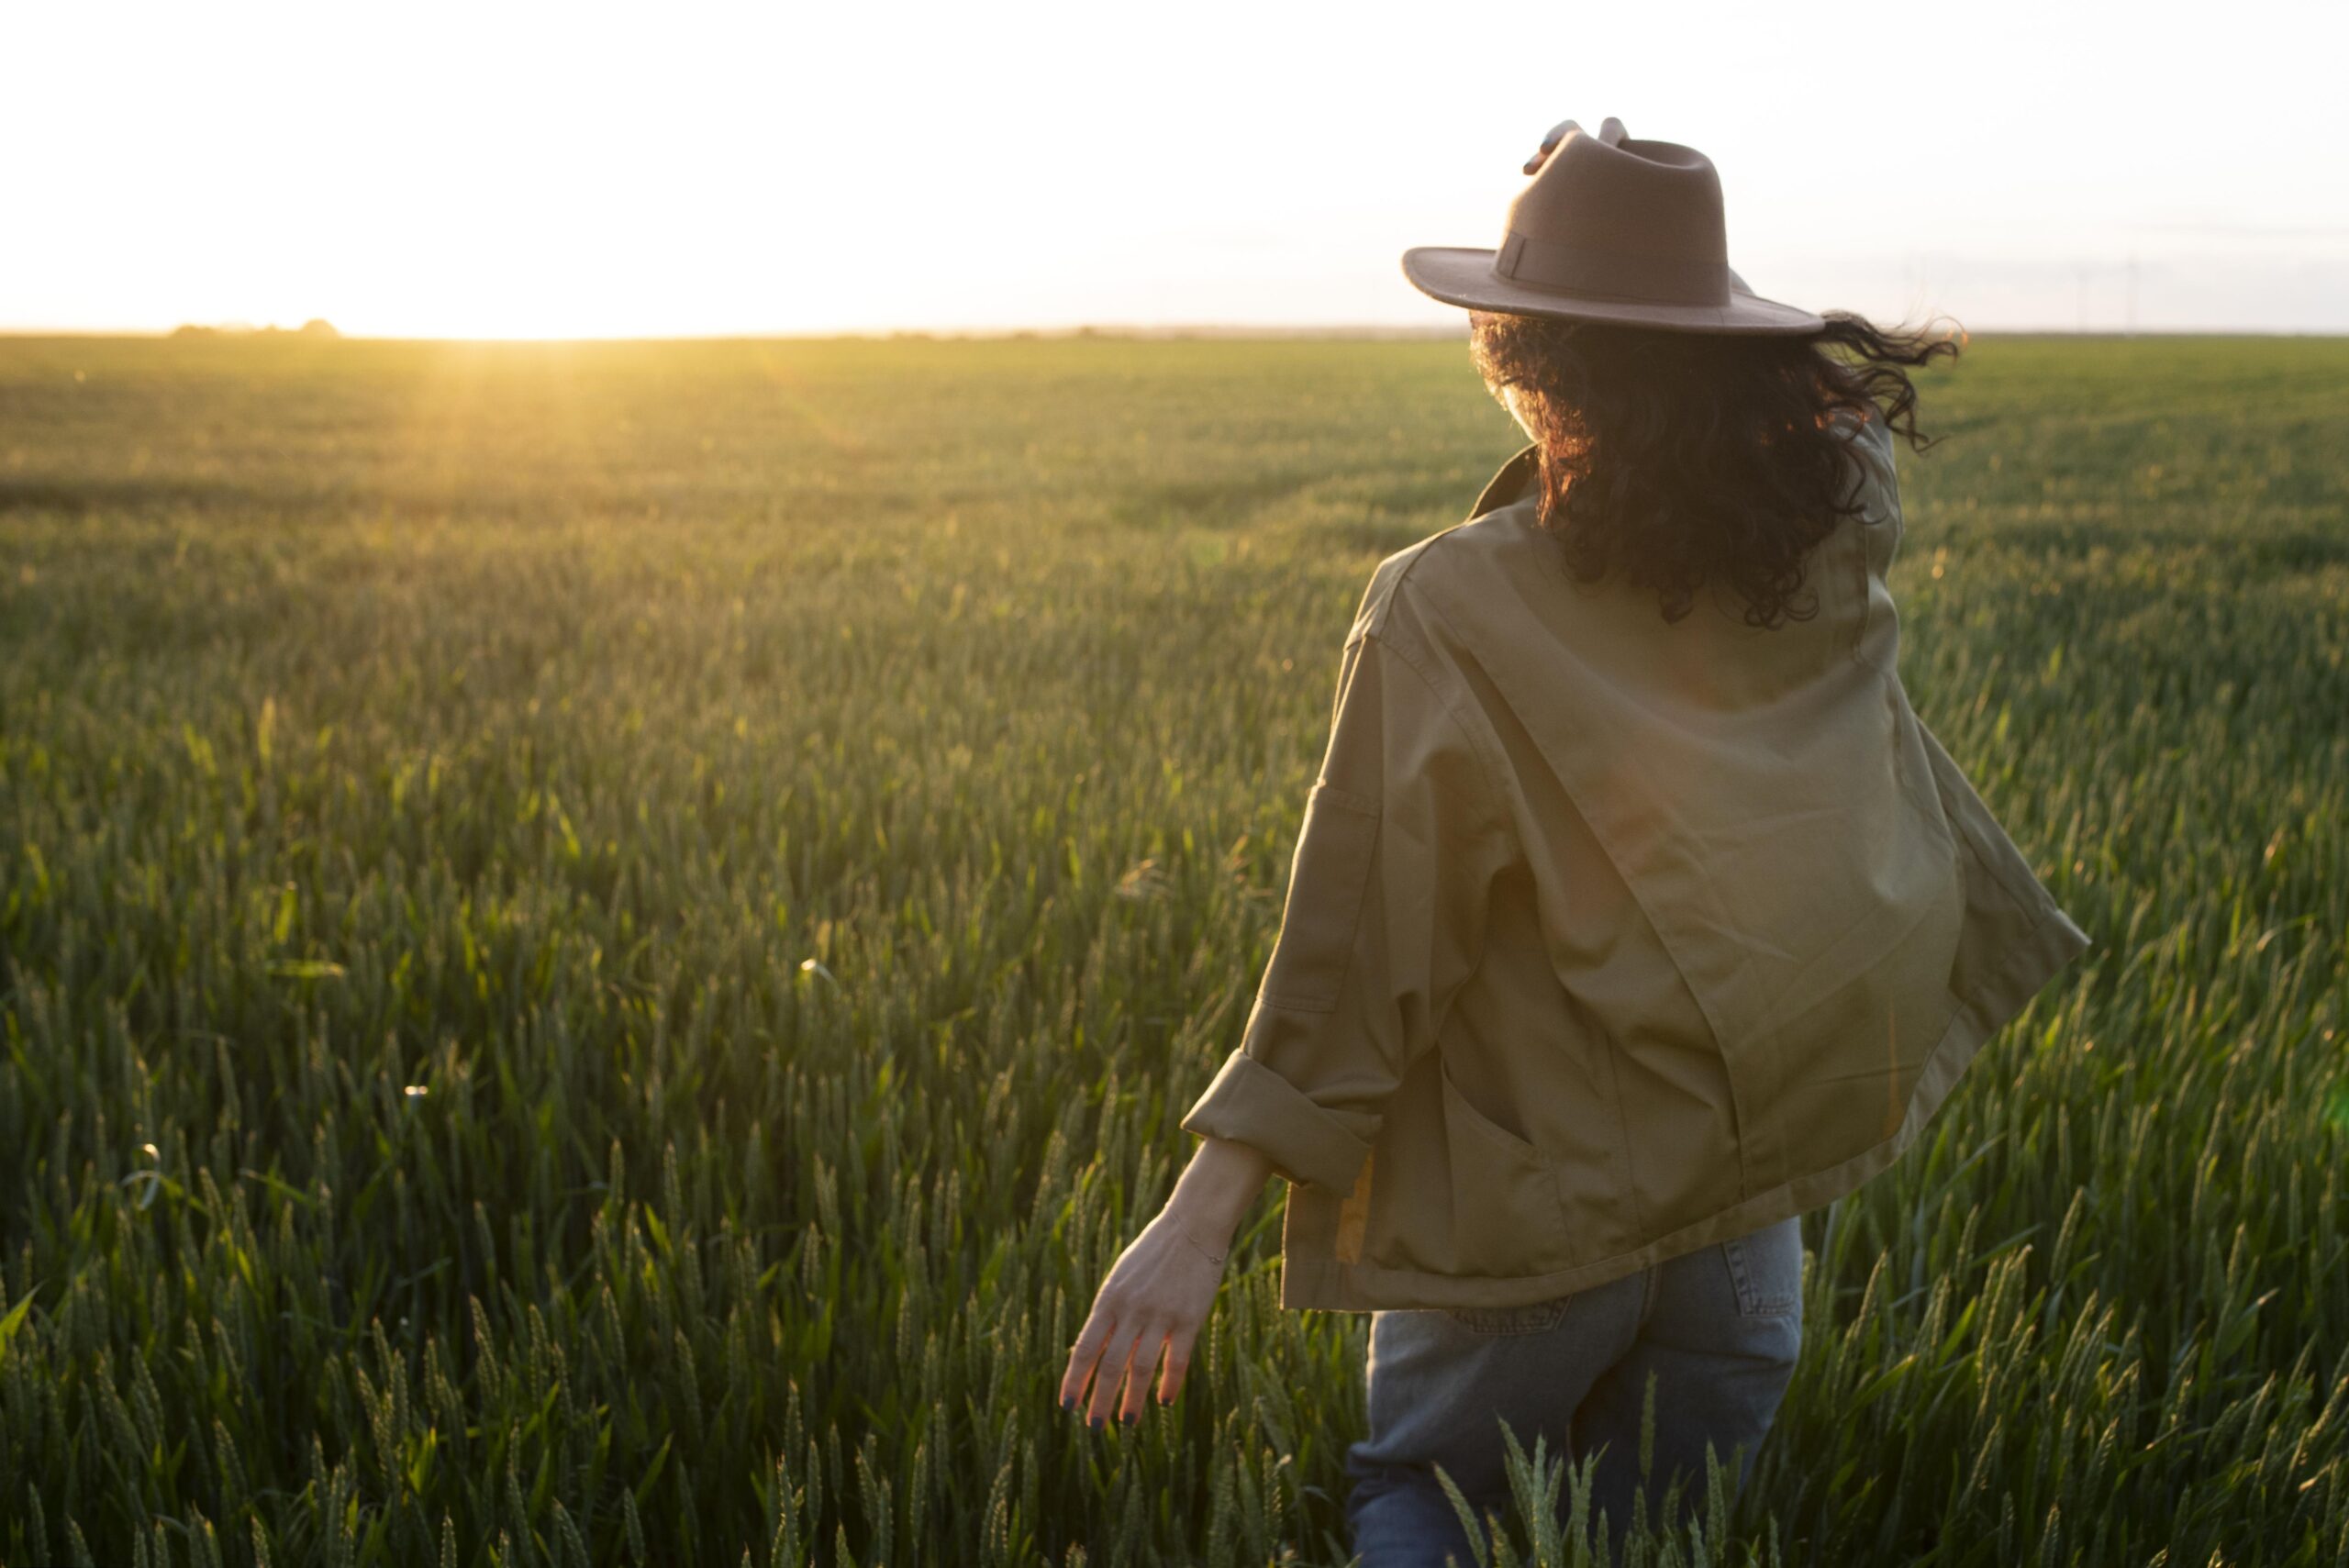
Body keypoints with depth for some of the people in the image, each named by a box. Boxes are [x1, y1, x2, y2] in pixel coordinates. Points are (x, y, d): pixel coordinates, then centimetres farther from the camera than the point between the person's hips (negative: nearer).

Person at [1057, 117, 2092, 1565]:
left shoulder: (1448, 615, -19)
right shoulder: (1826, 572, -6)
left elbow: (1362, 941, -20)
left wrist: (1203, 1215, -15)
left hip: (1538, 1213, -4)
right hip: (1755, 1198, 4)